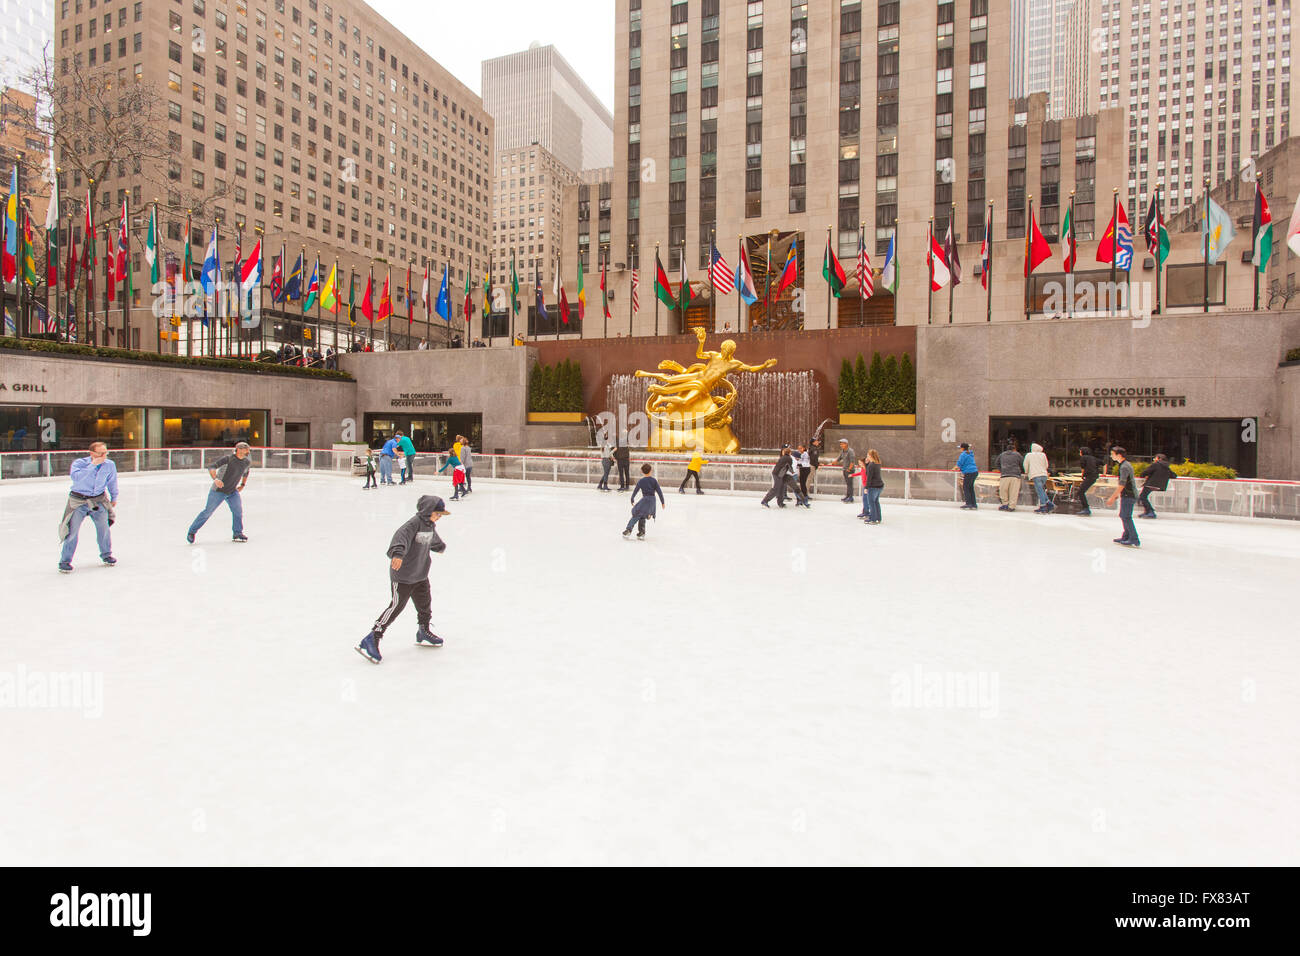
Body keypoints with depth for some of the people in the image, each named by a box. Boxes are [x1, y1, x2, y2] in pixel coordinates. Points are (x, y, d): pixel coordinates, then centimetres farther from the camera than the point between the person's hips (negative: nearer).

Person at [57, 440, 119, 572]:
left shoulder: (109, 465, -5)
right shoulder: (79, 463, -15)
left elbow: (112, 482, 12)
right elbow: (76, 477, -36)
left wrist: (113, 498, 22)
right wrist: (93, 465, -37)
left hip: (99, 499, 3)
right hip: (78, 500, -3)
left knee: (103, 527, 4)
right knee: (72, 530, -5)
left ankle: (106, 554, 26)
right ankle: (65, 561, 7)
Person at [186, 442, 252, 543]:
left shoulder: (247, 463, 1)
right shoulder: (227, 458, -18)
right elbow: (212, 467, -25)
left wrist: (242, 485, 17)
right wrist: (215, 479, -42)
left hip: (233, 491, 5)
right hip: (218, 490, -5)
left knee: (238, 510, -9)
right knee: (208, 511, 0)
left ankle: (237, 533, 5)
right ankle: (192, 531, 15)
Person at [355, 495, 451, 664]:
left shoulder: (430, 525, 6)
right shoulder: (414, 523, -22)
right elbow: (401, 536, -40)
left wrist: (440, 547, 51)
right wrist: (398, 553, -59)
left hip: (421, 574, 9)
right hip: (402, 575, -8)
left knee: (425, 604, 17)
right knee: (396, 606, -7)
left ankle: (423, 633, 38)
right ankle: (371, 639, 2)